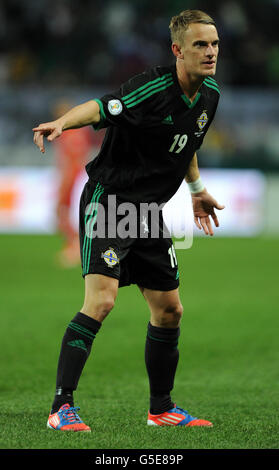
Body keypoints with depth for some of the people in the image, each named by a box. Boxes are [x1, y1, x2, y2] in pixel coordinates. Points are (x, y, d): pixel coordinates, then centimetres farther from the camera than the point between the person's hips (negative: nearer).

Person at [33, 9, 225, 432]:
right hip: (107, 201, -8)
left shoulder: (210, 95, 6)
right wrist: (61, 123, -53)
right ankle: (62, 408, -19)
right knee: (101, 300, -21)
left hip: (149, 211, 8)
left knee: (169, 311, 10)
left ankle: (161, 408, 26)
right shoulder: (154, 88, -20)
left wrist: (197, 189, 31)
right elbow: (102, 107, -35)